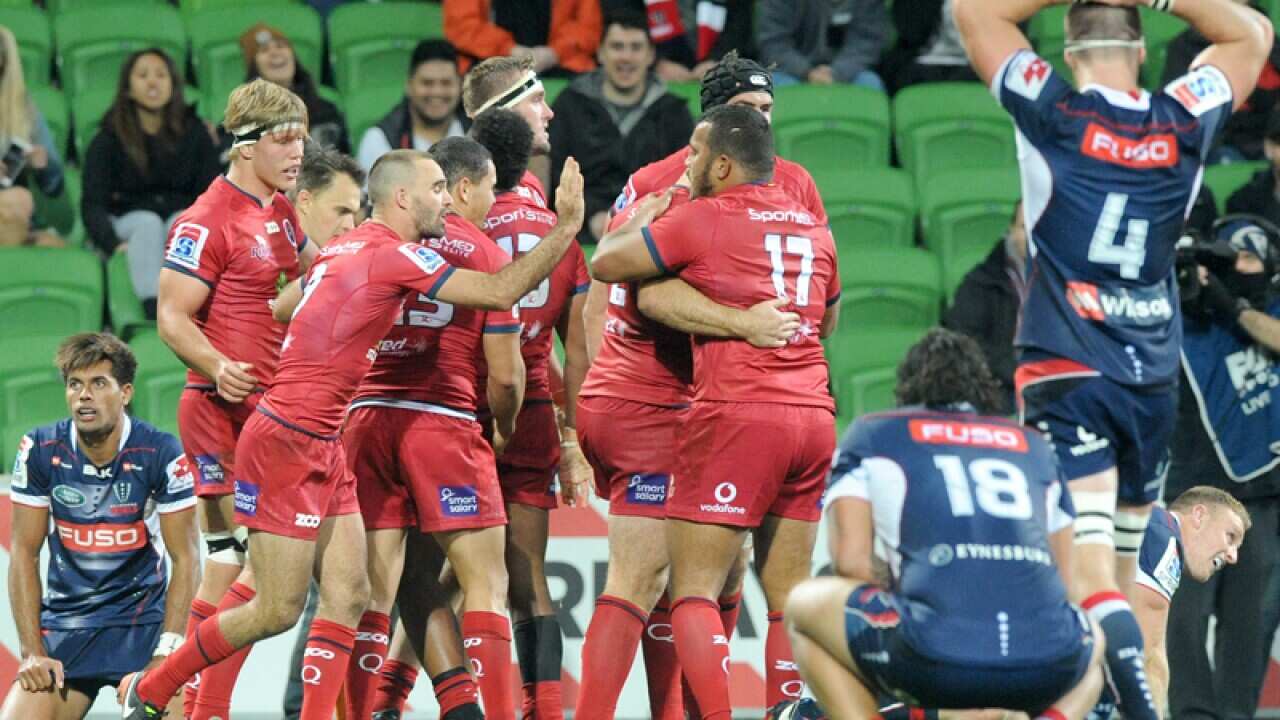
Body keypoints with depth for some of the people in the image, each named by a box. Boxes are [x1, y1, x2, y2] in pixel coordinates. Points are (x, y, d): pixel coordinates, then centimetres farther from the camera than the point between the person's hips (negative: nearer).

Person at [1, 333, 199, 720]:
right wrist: (32, 652, -6)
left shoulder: (161, 453, -11)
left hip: (142, 622, -2)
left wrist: (165, 654, -14)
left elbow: (185, 559, -6)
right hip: (63, 623, 2)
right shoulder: (40, 451, -5)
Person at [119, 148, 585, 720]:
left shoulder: (344, 250, 13)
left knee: (349, 596, 2)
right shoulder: (393, 255, -14)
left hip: (322, 452, 10)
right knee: (278, 612, -3)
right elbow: (500, 291, -16)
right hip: (285, 446, -10)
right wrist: (568, 228, -11)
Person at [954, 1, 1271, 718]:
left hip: (1066, 377, -4)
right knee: (1119, 572, 14)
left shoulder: (1056, 115, -6)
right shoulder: (1185, 125, 3)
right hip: (1155, 383, 4)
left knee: (1088, 576, -14)